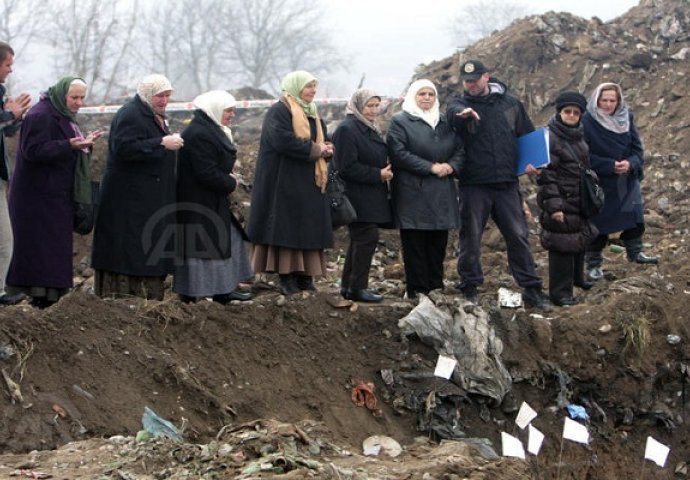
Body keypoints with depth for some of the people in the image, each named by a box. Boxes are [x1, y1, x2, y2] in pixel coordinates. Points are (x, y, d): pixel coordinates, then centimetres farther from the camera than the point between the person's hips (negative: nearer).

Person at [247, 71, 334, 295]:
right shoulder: (279, 112, -9)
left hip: (309, 184, 8)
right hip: (285, 181, -8)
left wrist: (326, 150, -4)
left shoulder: (312, 114, 18)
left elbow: (322, 141, 21)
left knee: (309, 230, 5)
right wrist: (314, 149, -15)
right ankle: (287, 277, -6)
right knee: (287, 230, -8)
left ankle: (305, 276, 8)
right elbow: (283, 141, -23)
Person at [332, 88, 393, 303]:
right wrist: (378, 174, -17)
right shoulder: (346, 130, -14)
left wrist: (385, 170, 7)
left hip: (371, 196, 10)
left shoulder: (371, 129, 17)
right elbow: (347, 167, -19)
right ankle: (357, 287, -7)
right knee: (367, 237, -11)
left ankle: (349, 285, 20)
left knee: (360, 239, 13)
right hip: (357, 195, -10)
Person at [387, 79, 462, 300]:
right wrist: (431, 167, -14)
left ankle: (436, 287, 12)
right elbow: (399, 153, -11)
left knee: (438, 242, 5)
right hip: (413, 192, -5)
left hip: (442, 195, 5)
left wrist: (451, 165, -7)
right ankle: (417, 290, -2)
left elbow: (459, 149, 16)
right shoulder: (400, 121, 1)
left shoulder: (445, 122, 19)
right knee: (415, 244, -5)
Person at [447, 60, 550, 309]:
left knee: (518, 235, 2)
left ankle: (531, 289, 6)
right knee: (471, 237, 4)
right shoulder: (460, 103, 1)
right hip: (474, 185, -2)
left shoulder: (510, 103, 8)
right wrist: (462, 112, -50)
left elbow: (528, 135, 19)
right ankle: (469, 287, 16)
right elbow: (453, 112, -26)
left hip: (507, 183, 2)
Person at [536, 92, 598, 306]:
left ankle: (576, 278, 40)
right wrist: (553, 206, -23)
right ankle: (560, 292, -1)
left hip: (580, 202, 9)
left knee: (581, 240, 21)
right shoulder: (550, 138, -15)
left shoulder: (579, 138, 12)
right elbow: (546, 176, -18)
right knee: (562, 247, -7)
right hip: (562, 202, -9)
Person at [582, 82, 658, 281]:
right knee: (599, 224, 1)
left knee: (634, 219, 15)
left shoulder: (626, 119, 0)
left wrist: (630, 163, -19)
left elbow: (637, 147, 2)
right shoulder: (587, 122, -16)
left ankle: (634, 253, 34)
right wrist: (610, 166, -24)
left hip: (627, 181, 5)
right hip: (600, 182, -5)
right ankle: (593, 264, 14)